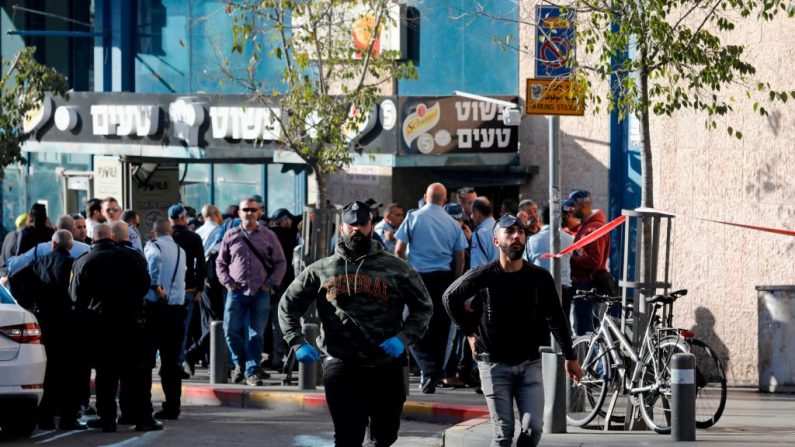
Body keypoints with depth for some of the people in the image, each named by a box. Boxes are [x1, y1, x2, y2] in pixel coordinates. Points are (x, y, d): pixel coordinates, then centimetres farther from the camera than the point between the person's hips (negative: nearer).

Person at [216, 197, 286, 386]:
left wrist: (270, 283, -2)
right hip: (237, 291, 1)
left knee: (256, 334, -1)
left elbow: (280, 263, 9)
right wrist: (227, 282, 0)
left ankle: (252, 370, 4)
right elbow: (220, 262, 14)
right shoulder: (231, 236, 8)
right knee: (231, 329, -5)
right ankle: (240, 363, 16)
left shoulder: (268, 236, 6)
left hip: (260, 293, -1)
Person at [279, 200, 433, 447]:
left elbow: (423, 307, 8)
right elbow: (288, 305, 14)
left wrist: (404, 338, -8)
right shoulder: (321, 270, 7)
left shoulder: (396, 268, 3)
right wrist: (298, 343, 0)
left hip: (386, 367, 1)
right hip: (341, 366, -1)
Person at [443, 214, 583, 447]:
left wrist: (570, 357, 12)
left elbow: (556, 318, 8)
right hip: (495, 364, -2)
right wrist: (470, 333, 8)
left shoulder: (540, 277, -2)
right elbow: (450, 297, 8)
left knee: (533, 428, -8)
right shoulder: (482, 276, -8)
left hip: (529, 363, 2)